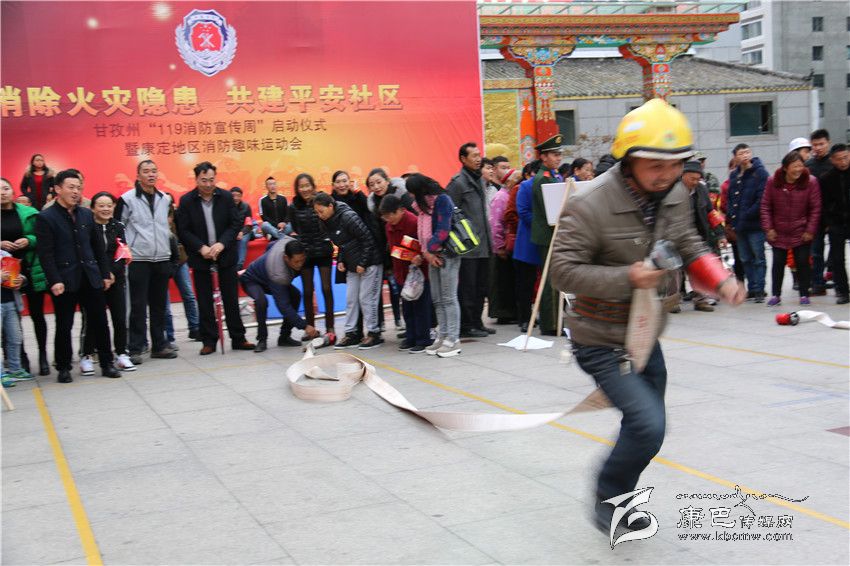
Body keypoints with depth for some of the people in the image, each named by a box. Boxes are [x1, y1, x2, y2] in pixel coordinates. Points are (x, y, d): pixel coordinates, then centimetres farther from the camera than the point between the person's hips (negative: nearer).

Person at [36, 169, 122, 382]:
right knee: (64, 326, 6)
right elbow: (46, 254, -11)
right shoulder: (46, 218, -5)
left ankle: (106, 364, 17)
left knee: (100, 323, 6)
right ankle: (63, 368, 18)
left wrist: (105, 273, 10)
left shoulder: (86, 214, 11)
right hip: (65, 282, -4)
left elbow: (98, 246, 14)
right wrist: (54, 281, -18)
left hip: (91, 278, 4)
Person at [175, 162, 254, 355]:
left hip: (225, 255, 1)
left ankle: (238, 338, 13)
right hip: (200, 258, -1)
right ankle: (209, 341, 12)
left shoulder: (226, 197, 0)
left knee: (231, 299, 6)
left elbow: (235, 224, -1)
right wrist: (201, 248, -18)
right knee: (205, 302, 5)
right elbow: (183, 230, -6)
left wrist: (221, 244, -15)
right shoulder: (186, 201, -3)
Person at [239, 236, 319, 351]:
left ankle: (284, 337, -5)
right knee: (261, 300, -39)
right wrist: (304, 326, -43)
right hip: (252, 280, -7)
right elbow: (283, 305, -41)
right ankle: (262, 340, -21)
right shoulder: (278, 274, -45)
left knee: (295, 295, -15)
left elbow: (271, 245, -3)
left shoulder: (289, 242, -28)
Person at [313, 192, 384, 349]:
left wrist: (363, 263, -18)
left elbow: (368, 239, -21)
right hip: (352, 265, 9)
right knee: (351, 299, 8)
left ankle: (374, 333, 5)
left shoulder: (347, 217, -22)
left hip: (369, 263, -9)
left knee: (366, 298, -4)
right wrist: (340, 260, 3)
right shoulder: (327, 221, 4)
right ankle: (350, 334, 14)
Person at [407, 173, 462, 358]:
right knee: (437, 299, 9)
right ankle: (442, 336, 15)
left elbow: (443, 230, -17)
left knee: (449, 298, -6)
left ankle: (453, 340, -3)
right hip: (432, 255, 8)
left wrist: (429, 249, -7)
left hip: (446, 254, -8)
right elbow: (422, 231, 13)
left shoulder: (442, 200, -11)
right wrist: (426, 253, -1)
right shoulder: (424, 204, 15)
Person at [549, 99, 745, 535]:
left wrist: (721, 281, -9)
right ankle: (608, 496, 8)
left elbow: (690, 249, 10)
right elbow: (563, 271, -23)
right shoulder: (591, 204, -24)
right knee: (647, 425, -18)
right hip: (602, 342, -8)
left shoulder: (675, 196, -1)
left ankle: (619, 502, 41)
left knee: (645, 427, 18)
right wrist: (627, 278, -33)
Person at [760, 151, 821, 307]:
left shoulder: (810, 182, -10)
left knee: (802, 263, 2)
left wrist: (810, 230, -8)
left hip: (801, 234, -1)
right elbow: (765, 206, -2)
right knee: (778, 263, 5)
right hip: (778, 233, 1)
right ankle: (775, 295, 16)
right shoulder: (773, 182, -8)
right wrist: (768, 228, -6)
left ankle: (804, 295, 15)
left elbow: (815, 209, -6)